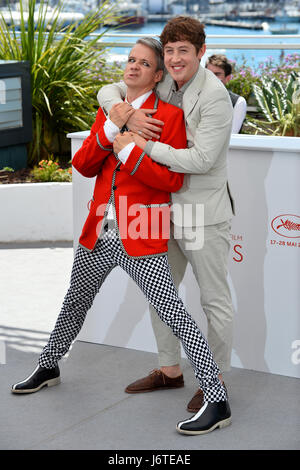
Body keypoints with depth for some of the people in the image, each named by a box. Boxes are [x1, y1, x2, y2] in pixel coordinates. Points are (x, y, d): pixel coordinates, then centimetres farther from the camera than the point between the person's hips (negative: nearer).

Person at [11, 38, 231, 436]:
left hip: (141, 239, -6)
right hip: (98, 235, 7)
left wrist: (129, 152, -18)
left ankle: (218, 402, -7)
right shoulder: (108, 112, 13)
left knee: (174, 314, -12)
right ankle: (48, 368, 46)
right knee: (74, 304, 23)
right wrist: (109, 129, -8)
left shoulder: (169, 115, -5)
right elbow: (83, 167, 5)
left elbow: (173, 180, -12)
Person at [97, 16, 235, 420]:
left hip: (204, 212, -8)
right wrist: (128, 115, -12)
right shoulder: (163, 85, 5)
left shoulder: (214, 96, -18)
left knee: (215, 299, 4)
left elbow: (201, 160, -24)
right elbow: (108, 91, 10)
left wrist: (145, 147, -19)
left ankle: (215, 380, 18)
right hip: (167, 209, 8)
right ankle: (170, 371, 32)